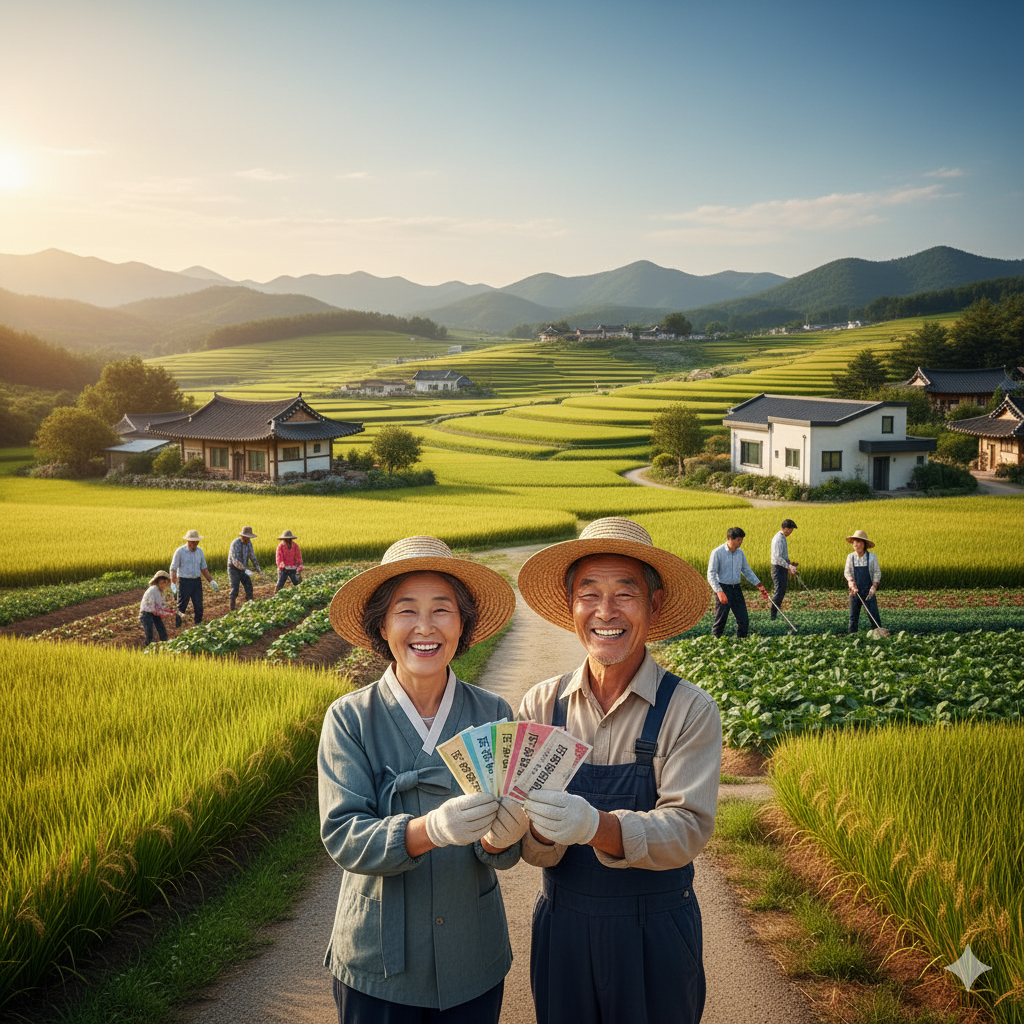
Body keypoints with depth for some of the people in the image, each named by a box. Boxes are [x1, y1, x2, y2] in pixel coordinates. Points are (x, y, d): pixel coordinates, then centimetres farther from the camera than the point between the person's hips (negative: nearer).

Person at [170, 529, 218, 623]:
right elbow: (173, 569, -6)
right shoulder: (180, 551, -7)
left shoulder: (200, 551, 7)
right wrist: (173, 583, -16)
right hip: (184, 582, -4)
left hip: (197, 581, 4)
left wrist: (211, 581, 10)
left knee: (198, 606, 6)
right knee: (181, 606, 0)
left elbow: (203, 568, 16)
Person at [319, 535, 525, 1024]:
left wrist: (499, 838, -30)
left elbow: (502, 851, -7)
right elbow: (342, 836, -18)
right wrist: (428, 830, -35)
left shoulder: (493, 714, -7)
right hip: (376, 966, -1)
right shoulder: (350, 718, -10)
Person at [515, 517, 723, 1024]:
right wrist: (541, 830, -31)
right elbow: (534, 849, -8)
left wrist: (596, 826, -38)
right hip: (562, 930, 2)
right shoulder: (542, 705, -5)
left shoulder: (689, 710, -13)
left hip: (655, 939, -2)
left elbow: (687, 829, -21)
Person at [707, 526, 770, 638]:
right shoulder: (717, 553, -11)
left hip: (736, 588, 6)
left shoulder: (740, 553, 8)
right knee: (721, 620, -3)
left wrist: (759, 585, 11)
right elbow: (711, 575, -13)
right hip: (723, 588, -6)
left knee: (744, 620, 4)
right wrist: (719, 591, -23)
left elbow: (747, 571, 19)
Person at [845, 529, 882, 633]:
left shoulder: (872, 557, -5)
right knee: (853, 615, 6)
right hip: (855, 591, 2)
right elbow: (847, 572, 1)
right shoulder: (850, 557, 1)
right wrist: (851, 583, -17)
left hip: (868, 591, -2)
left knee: (874, 614, -7)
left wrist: (874, 587, -14)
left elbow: (877, 573, -1)